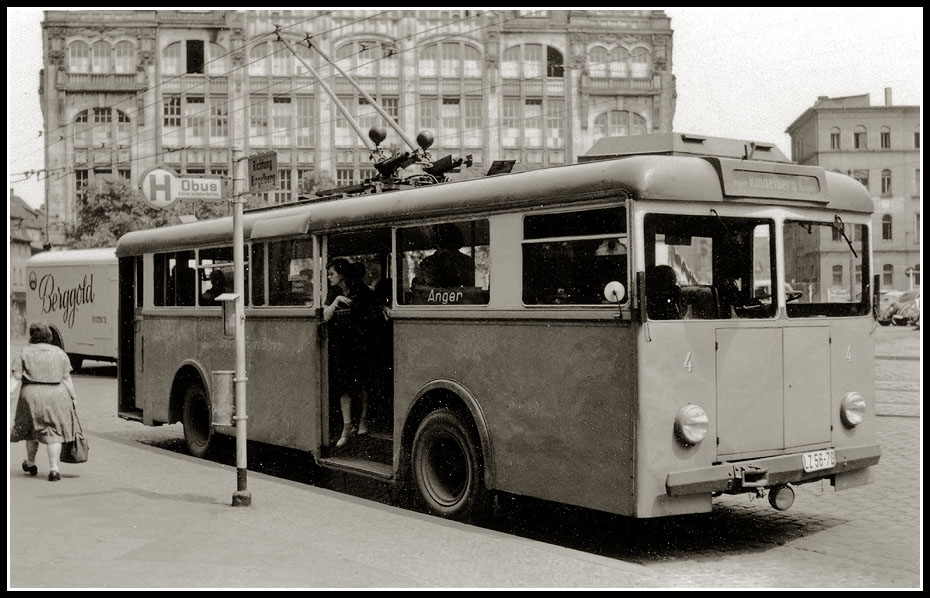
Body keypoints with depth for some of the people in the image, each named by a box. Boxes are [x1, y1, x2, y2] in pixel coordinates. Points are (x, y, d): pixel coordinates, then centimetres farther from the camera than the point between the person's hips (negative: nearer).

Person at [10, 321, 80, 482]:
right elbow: (66, 378, 3)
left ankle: (31, 464, 35)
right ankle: (54, 469, -4)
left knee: (32, 427, 19)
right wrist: (73, 397, 8)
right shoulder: (60, 353, 5)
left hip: (32, 395, 0)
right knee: (54, 432, 5)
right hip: (56, 395, 0)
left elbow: (16, 378, -5)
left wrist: (11, 394, -4)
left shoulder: (24, 353, 1)